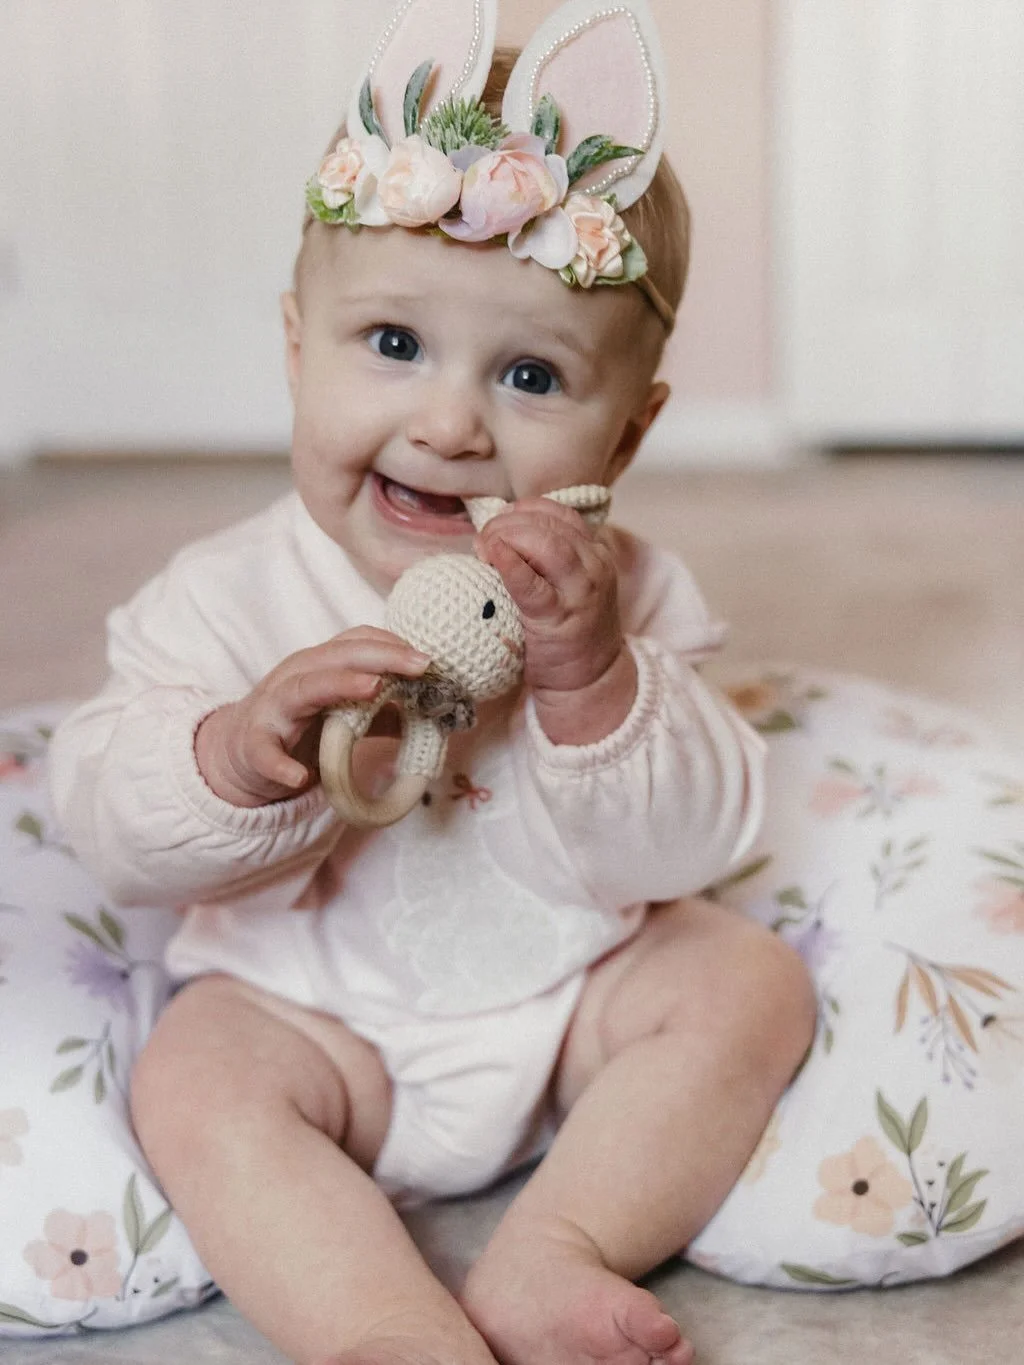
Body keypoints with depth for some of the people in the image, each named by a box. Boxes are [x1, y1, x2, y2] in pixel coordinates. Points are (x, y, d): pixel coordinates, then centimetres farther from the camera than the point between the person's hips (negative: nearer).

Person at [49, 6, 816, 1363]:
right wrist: (243, 754, -36)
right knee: (194, 1082, -25)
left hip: (577, 995, 2)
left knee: (751, 981, -16)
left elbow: (686, 848, -16)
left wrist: (590, 683, -33)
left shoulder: (620, 596, -11)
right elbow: (108, 824, -15)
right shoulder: (233, 596, -13)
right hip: (314, 1014, -1)